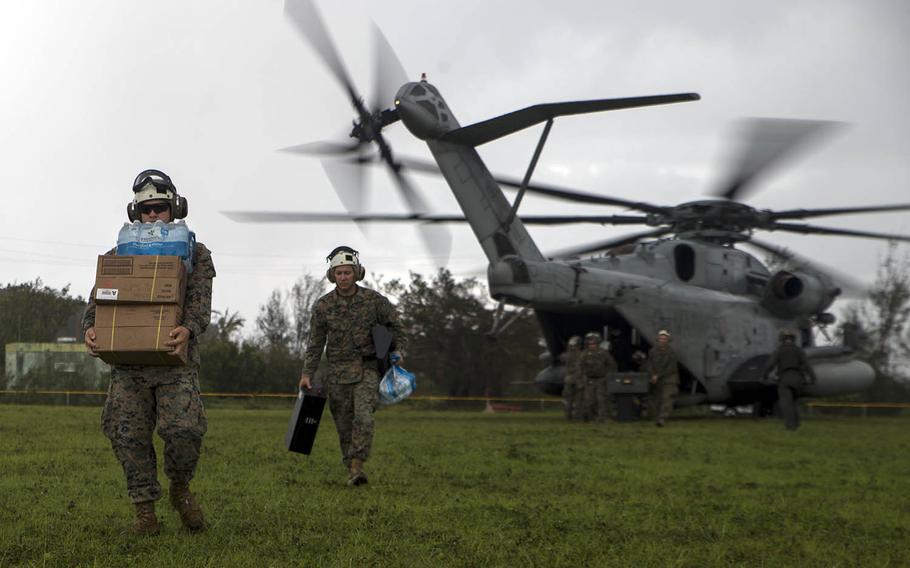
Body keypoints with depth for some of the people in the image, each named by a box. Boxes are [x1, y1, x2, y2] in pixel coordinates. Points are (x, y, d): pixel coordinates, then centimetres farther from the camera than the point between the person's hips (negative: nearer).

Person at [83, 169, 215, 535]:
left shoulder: (195, 254, 9)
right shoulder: (118, 256, 15)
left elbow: (200, 301, -6)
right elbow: (99, 299, 4)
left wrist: (188, 329, -29)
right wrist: (90, 328, -20)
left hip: (175, 359, -2)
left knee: (184, 429, -18)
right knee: (128, 435, -5)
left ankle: (180, 488, 11)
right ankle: (145, 512, 5)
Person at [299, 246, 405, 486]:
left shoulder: (374, 300, -3)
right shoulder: (323, 306, 0)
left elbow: (394, 326, 8)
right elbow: (315, 343, 6)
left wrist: (398, 350, -8)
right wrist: (307, 374, 1)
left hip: (367, 369, -2)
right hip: (338, 372, 2)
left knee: (363, 417, -21)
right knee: (344, 425, 4)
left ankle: (358, 465, -20)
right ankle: (350, 470, 16)